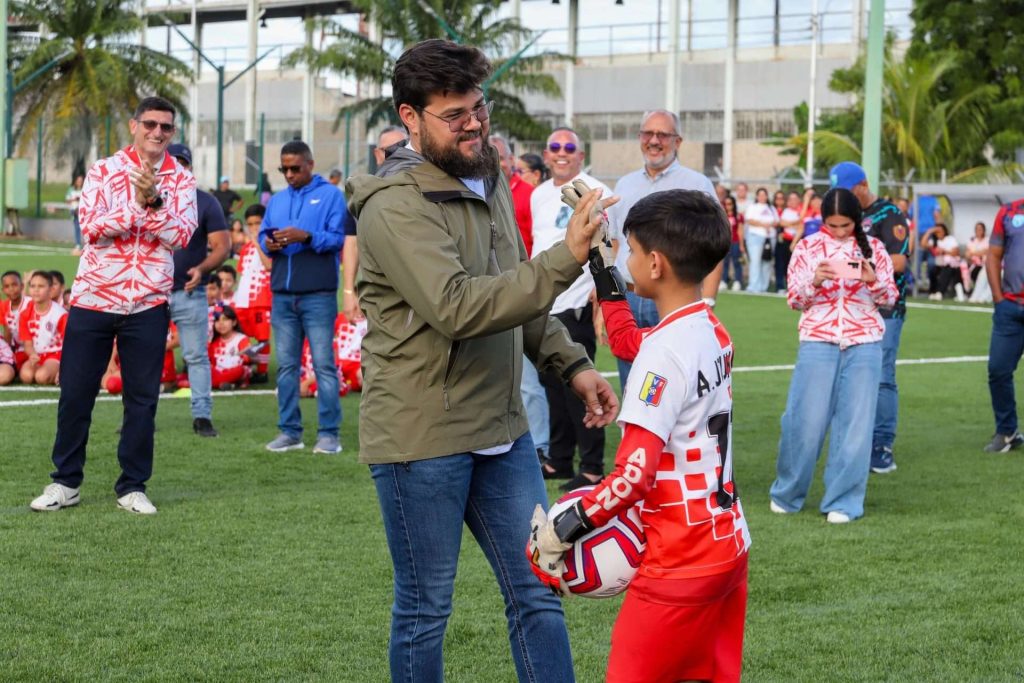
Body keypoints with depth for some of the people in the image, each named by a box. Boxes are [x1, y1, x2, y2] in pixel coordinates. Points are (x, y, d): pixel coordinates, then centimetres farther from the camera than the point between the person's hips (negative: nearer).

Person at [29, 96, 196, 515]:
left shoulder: (181, 181, 3)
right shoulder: (103, 171, 1)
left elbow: (181, 236, -10)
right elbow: (91, 227, -12)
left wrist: (153, 200, -22)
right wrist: (138, 205, -20)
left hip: (148, 306, 0)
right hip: (93, 298, 0)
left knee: (142, 399, 3)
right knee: (75, 393, 4)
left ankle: (132, 487, 14)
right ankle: (65, 482, 17)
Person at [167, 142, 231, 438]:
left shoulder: (205, 202, 4)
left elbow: (222, 246, 2)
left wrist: (202, 269, -15)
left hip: (190, 292, -2)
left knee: (196, 356, 0)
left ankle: (202, 416, 4)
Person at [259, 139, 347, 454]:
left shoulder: (330, 194, 2)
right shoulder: (277, 200, 19)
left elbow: (337, 238, -7)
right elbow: (263, 234, 15)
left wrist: (306, 236, -22)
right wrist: (268, 244, -7)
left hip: (318, 293, -5)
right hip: (282, 294, 5)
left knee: (324, 363, -5)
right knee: (286, 365, 7)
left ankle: (329, 433, -3)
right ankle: (289, 431, 12)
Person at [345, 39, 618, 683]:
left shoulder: (490, 183, 10)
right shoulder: (396, 208, -17)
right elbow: (458, 308, -30)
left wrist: (574, 364, 10)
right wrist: (566, 258, -33)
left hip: (502, 431, 8)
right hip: (422, 439, -8)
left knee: (538, 595, 10)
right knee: (425, 610, 6)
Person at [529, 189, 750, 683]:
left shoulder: (665, 349, -20)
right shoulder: (712, 331, 6)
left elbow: (634, 474, -26)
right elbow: (631, 341, 27)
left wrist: (565, 527, -17)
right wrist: (602, 269, 28)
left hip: (681, 559, -9)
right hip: (727, 542, 9)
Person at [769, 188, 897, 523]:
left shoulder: (872, 248, 6)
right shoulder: (808, 248, 4)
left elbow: (890, 297, 6)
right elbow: (795, 300, 4)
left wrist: (874, 281, -15)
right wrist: (815, 280, -16)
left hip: (864, 345, 1)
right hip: (818, 342, -1)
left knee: (856, 423, -1)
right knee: (806, 421, 0)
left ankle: (844, 501, 7)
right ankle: (787, 494, 19)